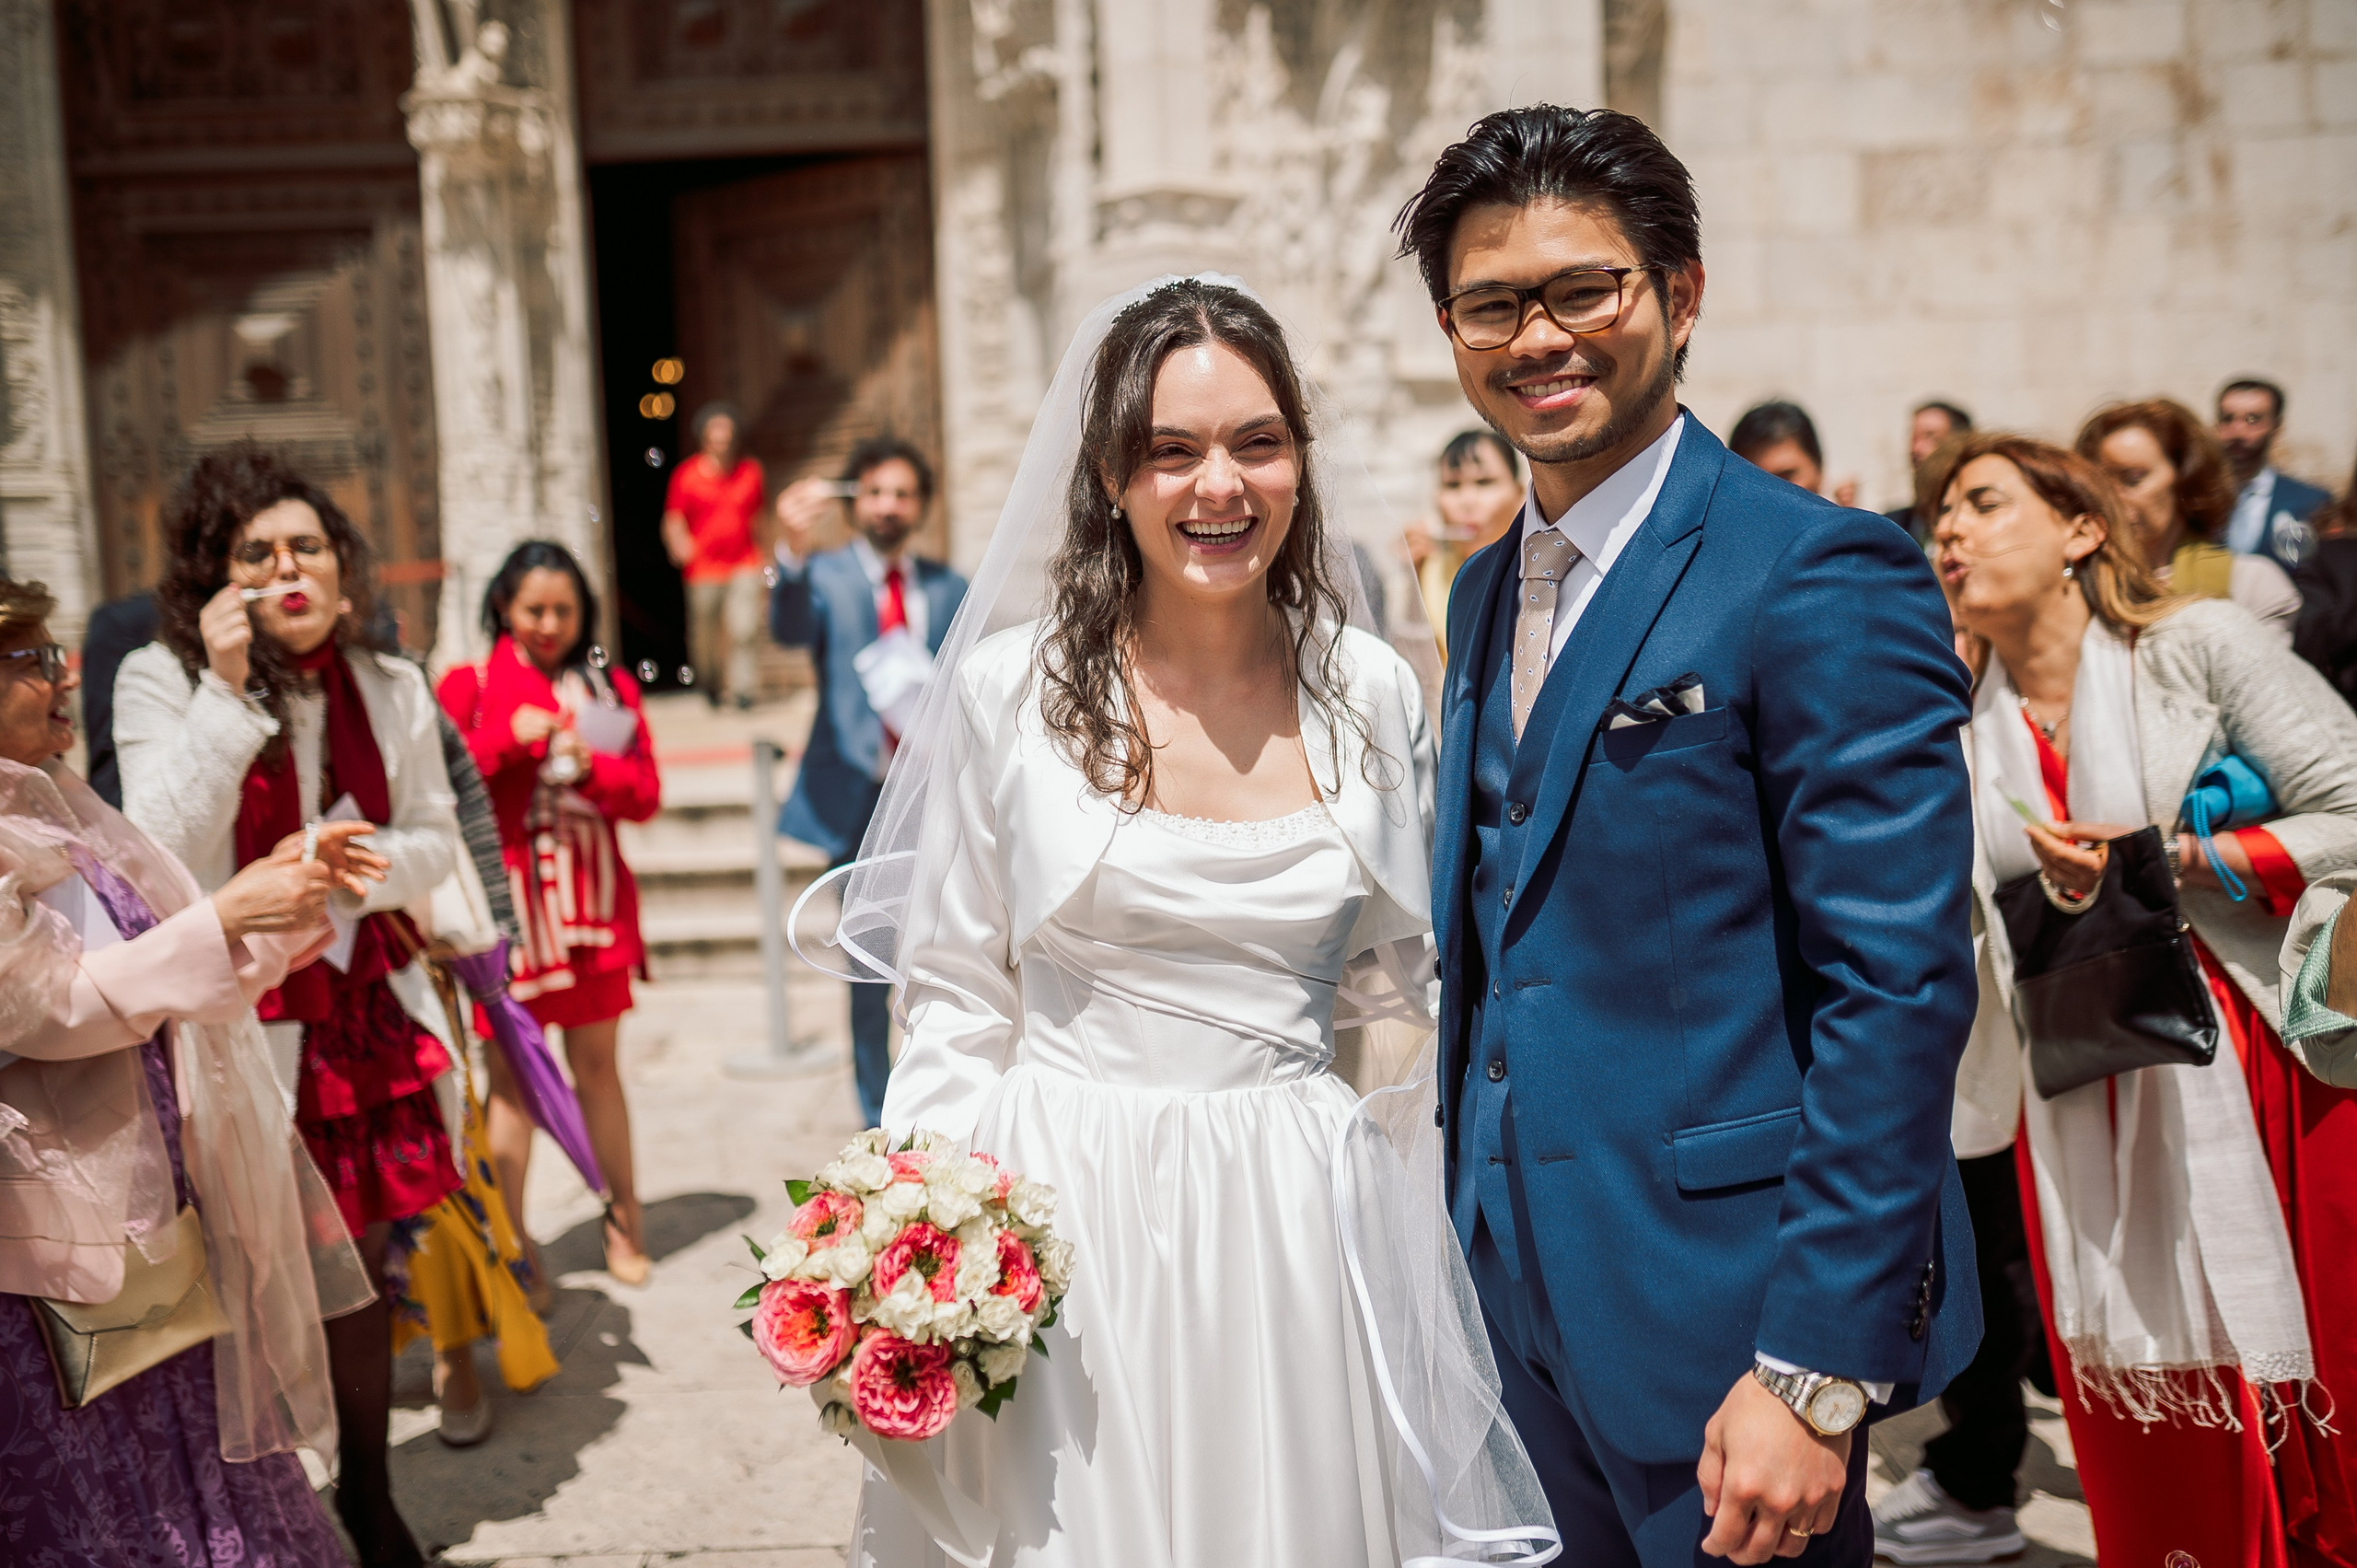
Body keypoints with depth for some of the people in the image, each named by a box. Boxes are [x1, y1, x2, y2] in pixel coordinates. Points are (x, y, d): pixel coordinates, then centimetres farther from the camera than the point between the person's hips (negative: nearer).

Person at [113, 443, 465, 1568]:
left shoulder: (389, 688, 3)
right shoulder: (162, 680, -8)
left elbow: (435, 842, 10)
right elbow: (164, 856, -20)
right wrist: (226, 693, -25)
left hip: (365, 1013, 4)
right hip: (241, 1028, -4)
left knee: (361, 1262, 14)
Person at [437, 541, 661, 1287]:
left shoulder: (610, 688, 12)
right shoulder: (468, 685, 4)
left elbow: (645, 791, 5)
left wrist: (589, 766, -13)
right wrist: (510, 737, -15)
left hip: (590, 896, 2)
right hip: (507, 895, -2)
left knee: (596, 1063, 7)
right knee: (511, 1071, -1)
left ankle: (624, 1218, 19)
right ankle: (510, 1240, 7)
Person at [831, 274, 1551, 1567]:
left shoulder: (1370, 692, 0)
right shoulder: (1012, 688, -6)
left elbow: (1423, 971, 10)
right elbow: (959, 1004, 0)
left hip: (1301, 1223, 2)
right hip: (1068, 1223, -1)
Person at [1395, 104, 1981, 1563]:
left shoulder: (1825, 575, -14)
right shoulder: (1488, 592, 10)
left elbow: (1900, 987, -19)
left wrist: (1817, 1371, -21)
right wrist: (1467, 1238, 13)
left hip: (1714, 1300, -7)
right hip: (1517, 1288, 7)